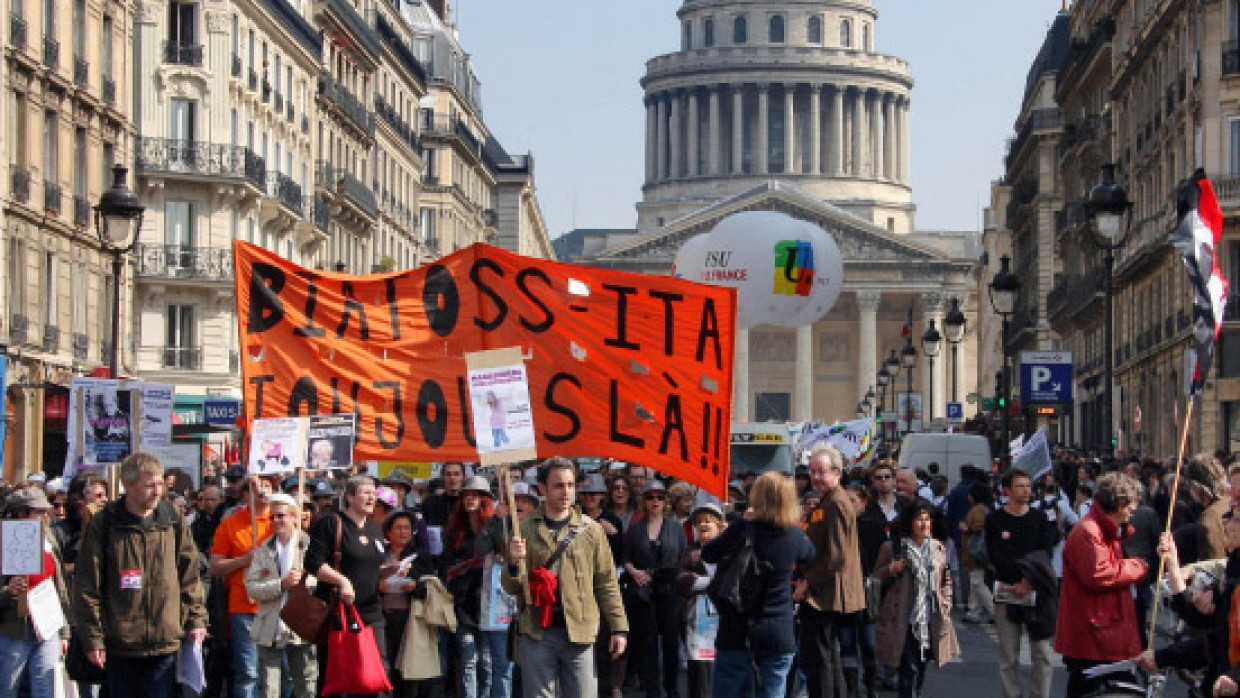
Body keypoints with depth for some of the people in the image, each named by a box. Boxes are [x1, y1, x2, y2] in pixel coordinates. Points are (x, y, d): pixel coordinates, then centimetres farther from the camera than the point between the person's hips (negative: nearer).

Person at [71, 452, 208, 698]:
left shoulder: (171, 521, 6)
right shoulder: (104, 525, -3)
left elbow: (189, 575, 13)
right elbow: (86, 587, -2)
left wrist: (196, 619, 6)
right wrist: (92, 638, -5)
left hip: (166, 643, 1)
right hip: (120, 647, -1)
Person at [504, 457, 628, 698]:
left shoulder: (590, 530, 6)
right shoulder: (525, 530, 4)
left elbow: (607, 583, 9)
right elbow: (513, 588, 4)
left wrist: (619, 627, 5)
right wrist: (514, 563, -17)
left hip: (579, 633, 0)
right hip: (536, 633, 0)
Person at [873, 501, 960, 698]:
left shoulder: (939, 549, 10)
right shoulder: (892, 548, -3)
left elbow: (946, 580, 19)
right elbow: (876, 576, 5)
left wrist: (945, 606, 10)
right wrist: (891, 569, -14)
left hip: (931, 621, 4)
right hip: (904, 621, -4)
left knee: (921, 669, 11)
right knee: (909, 669, -10)